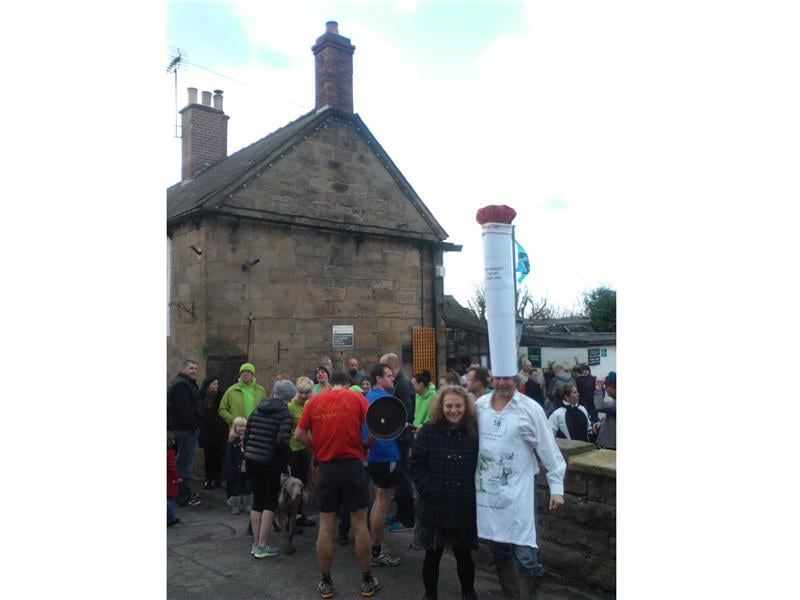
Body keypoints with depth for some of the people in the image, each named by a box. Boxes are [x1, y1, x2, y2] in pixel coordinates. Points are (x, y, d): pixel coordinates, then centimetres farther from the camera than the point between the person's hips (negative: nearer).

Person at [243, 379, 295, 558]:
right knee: (270, 502, 6)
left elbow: (246, 435, 11)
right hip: (269, 462, -6)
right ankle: (262, 545, 6)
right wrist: (286, 458, -3)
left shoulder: (257, 409, 10)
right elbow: (282, 441, -20)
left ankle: (256, 543, 20)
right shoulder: (284, 413, -9)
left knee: (257, 500, 15)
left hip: (251, 460, 6)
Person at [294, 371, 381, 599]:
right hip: (353, 466, -1)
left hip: (326, 468, 2)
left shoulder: (314, 401, 4)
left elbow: (299, 435, 4)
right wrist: (364, 444, 8)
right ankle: (367, 581, 20)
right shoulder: (356, 397, -1)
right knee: (359, 524, 10)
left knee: (326, 527, 11)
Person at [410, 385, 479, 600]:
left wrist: (475, 492, -3)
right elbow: (416, 465, -7)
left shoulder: (474, 432, -2)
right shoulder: (428, 431, -9)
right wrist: (427, 489, -13)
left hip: (465, 508, 2)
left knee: (464, 554, 17)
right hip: (434, 506, -1)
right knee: (433, 555, 12)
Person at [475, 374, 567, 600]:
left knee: (524, 553, -6)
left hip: (518, 492, -4)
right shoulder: (479, 405, 1)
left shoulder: (530, 408, -9)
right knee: (497, 546, 17)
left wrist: (556, 487, -6)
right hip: (487, 490, 4)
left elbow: (549, 450, -6)